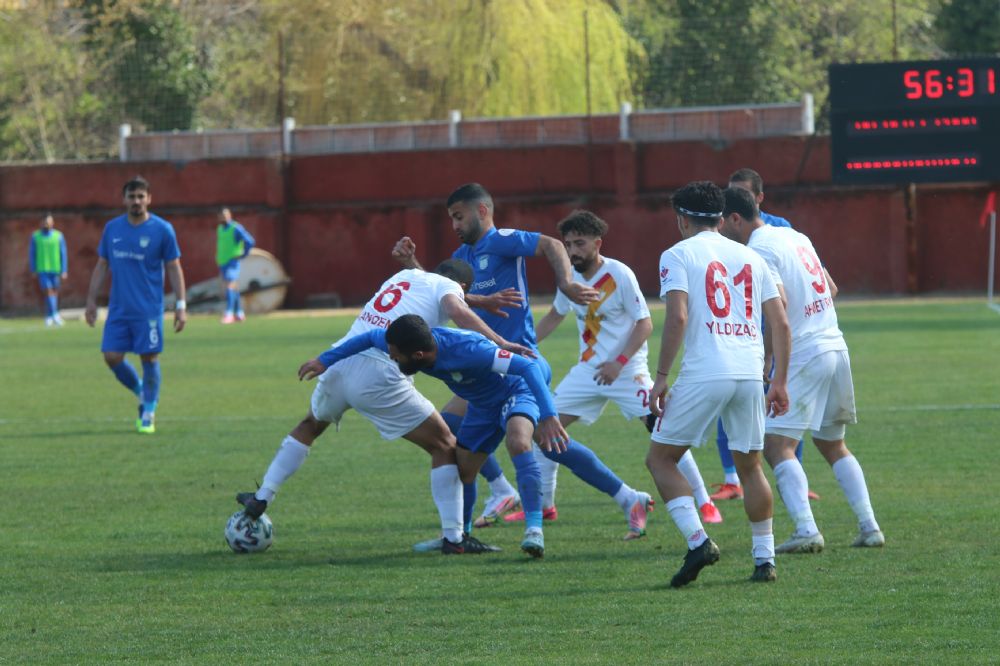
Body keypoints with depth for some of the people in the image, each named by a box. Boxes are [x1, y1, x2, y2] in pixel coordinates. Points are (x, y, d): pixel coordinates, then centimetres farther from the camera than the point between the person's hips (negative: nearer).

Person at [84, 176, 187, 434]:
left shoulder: (162, 229, -4)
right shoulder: (112, 228, 6)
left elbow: (174, 268, -1)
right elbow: (101, 266, 14)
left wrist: (180, 305, -6)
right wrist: (91, 301, 9)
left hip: (149, 309, -4)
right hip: (118, 308, 4)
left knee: (149, 358, -2)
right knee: (112, 357, -2)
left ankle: (149, 413, 11)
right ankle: (141, 393, 23)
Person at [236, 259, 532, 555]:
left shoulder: (406, 275, 29)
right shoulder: (448, 286, 9)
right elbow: (458, 312, -13)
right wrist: (500, 343, -18)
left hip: (338, 362, 6)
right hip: (378, 376, -6)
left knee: (309, 426, 35)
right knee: (445, 447, 5)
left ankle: (261, 499, 36)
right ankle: (453, 537, -1)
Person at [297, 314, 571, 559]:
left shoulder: (468, 350, -40)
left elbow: (527, 366, -41)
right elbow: (369, 338, 3)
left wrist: (548, 417, -49)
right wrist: (325, 360, 4)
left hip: (515, 392, -8)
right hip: (482, 405, 8)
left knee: (518, 443, -36)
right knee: (462, 471, 8)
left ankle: (534, 530, -35)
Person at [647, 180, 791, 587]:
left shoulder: (678, 255, 3)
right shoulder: (750, 258, 19)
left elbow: (677, 317, -10)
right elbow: (780, 323, 14)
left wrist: (661, 378, -7)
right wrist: (779, 382, 18)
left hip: (704, 373, -5)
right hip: (751, 373, 5)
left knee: (661, 459, 6)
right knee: (750, 466, 17)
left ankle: (697, 540, -11)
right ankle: (764, 558, 13)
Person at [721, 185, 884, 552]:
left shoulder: (759, 251, -11)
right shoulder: (796, 237, 15)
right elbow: (830, 289, 23)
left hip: (802, 356, -9)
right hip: (836, 347, 9)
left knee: (777, 445, -10)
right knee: (833, 446, 19)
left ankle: (806, 530, -23)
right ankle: (869, 526, 13)